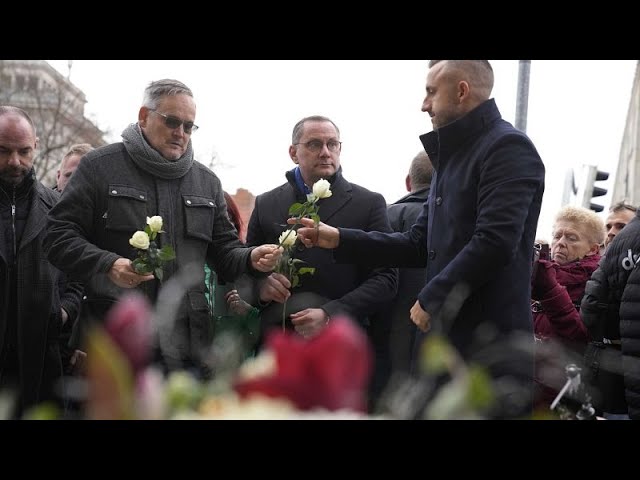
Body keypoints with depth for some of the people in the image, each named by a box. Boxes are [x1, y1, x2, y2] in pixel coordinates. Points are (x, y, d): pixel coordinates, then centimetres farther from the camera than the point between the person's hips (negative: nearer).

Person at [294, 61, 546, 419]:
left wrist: (430, 298, -14)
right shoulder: (453, 156, 20)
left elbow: (493, 242, -23)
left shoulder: (508, 147, -11)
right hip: (444, 337, 9)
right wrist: (340, 239, 11)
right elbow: (420, 245, 18)